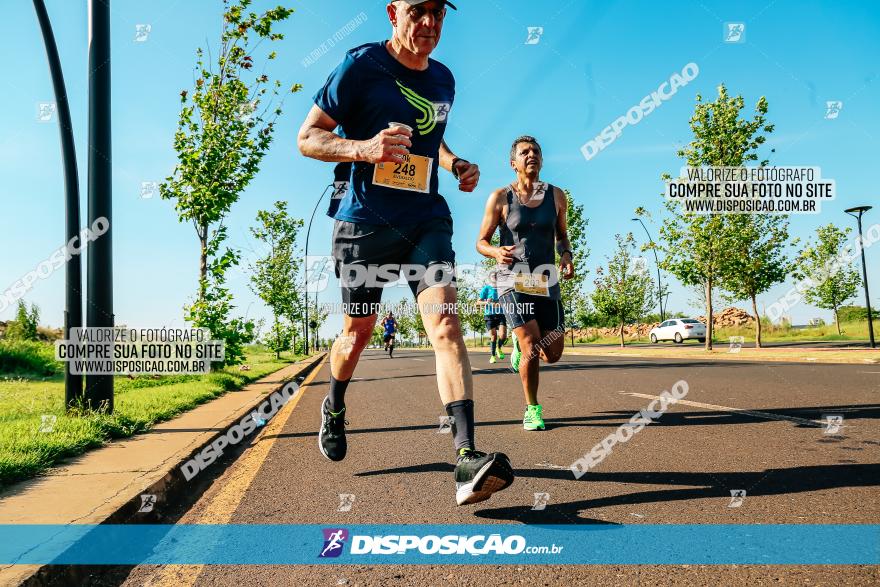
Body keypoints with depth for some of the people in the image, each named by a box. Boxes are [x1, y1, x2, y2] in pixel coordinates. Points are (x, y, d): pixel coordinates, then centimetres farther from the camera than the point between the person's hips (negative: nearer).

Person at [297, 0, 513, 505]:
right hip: (366, 221, -3)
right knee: (359, 331, 11)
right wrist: (362, 147, -24)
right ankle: (335, 407, 43)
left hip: (426, 219, 3)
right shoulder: (362, 65, -5)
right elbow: (307, 138, -6)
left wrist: (456, 165, 8)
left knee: (445, 320, -18)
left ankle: (467, 457, -24)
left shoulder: (444, 80, 12)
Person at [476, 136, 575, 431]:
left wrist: (566, 254, -3)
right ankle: (532, 410, 7)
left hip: (547, 282, 4)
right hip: (513, 282, -3)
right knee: (532, 347, -15)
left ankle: (520, 345, 39)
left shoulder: (556, 196, 7)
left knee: (552, 354, 3)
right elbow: (481, 242, 1)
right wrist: (496, 252, -22)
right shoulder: (500, 198, -3)